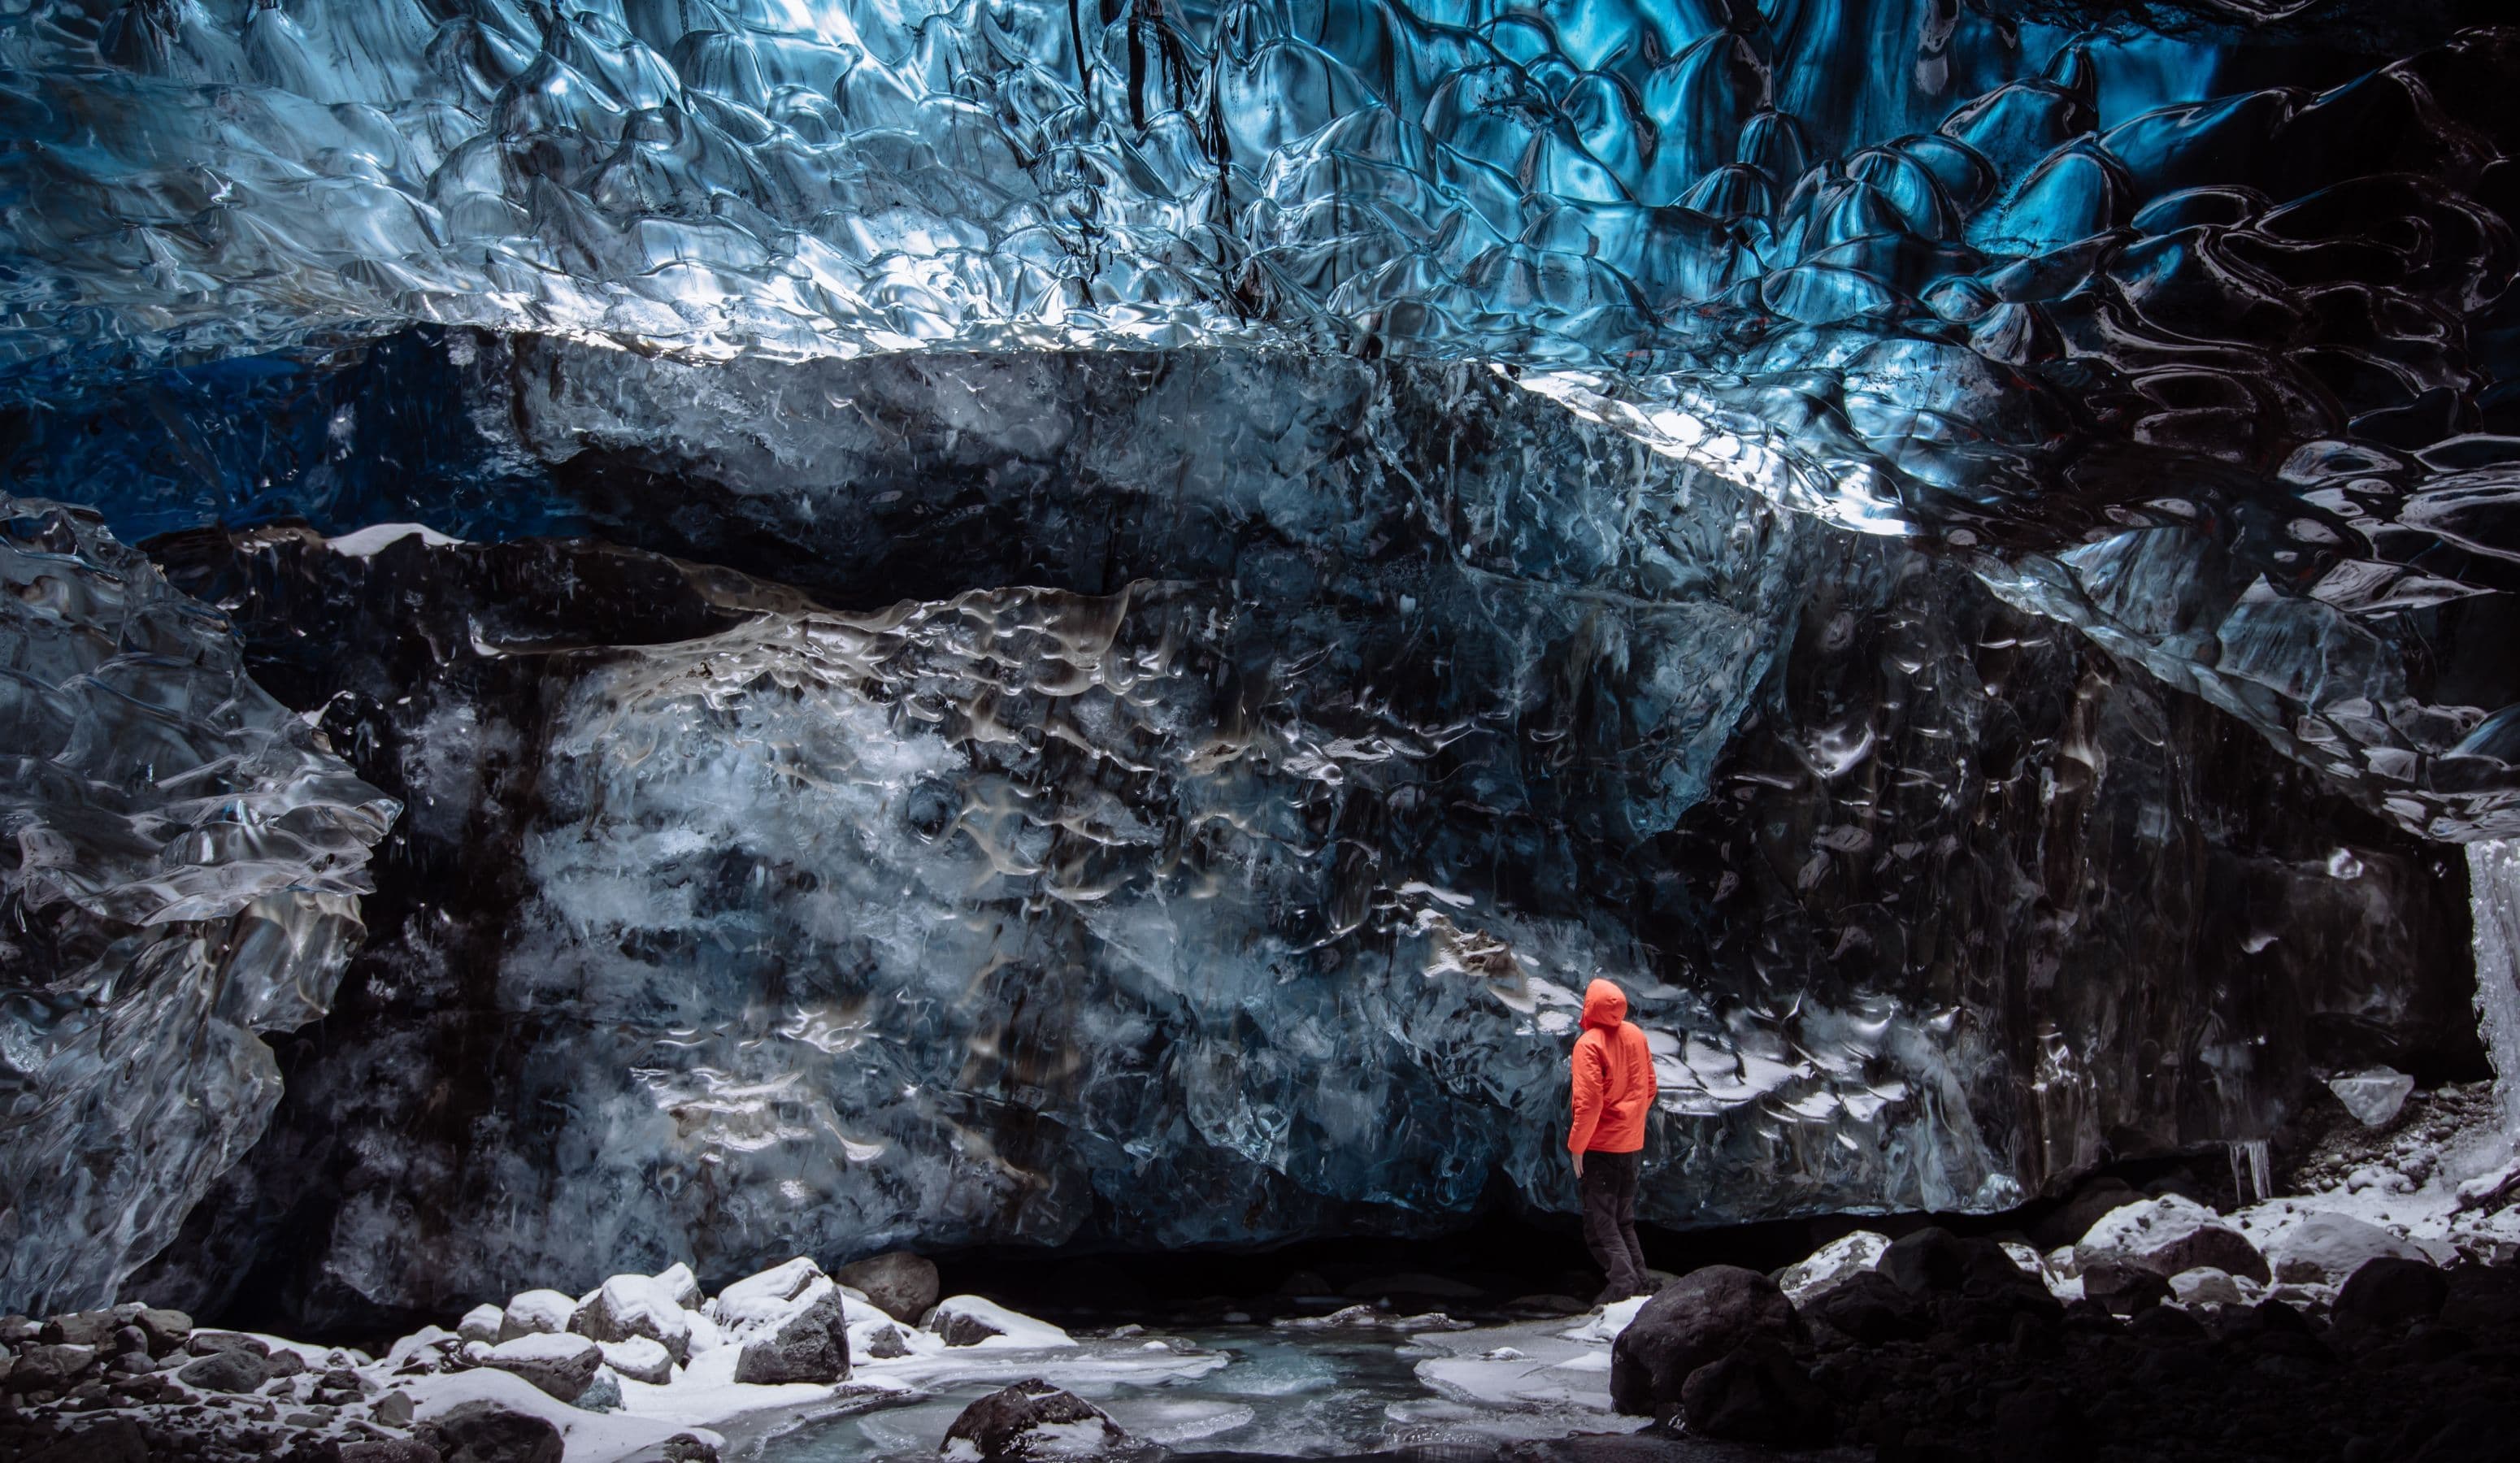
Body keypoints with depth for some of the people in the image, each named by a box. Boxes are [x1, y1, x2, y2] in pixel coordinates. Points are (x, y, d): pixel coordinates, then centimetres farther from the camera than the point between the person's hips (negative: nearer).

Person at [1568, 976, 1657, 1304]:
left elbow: (1589, 1101, -21)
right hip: (1632, 1143, 7)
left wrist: (1576, 1147, -13)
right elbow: (1649, 1087, 10)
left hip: (1601, 1145, -7)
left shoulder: (1589, 1043, -18)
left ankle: (1623, 1280, -10)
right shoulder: (1636, 1035, 2)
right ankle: (1639, 1280, 15)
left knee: (1600, 1221, 1)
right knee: (1624, 1219, 19)